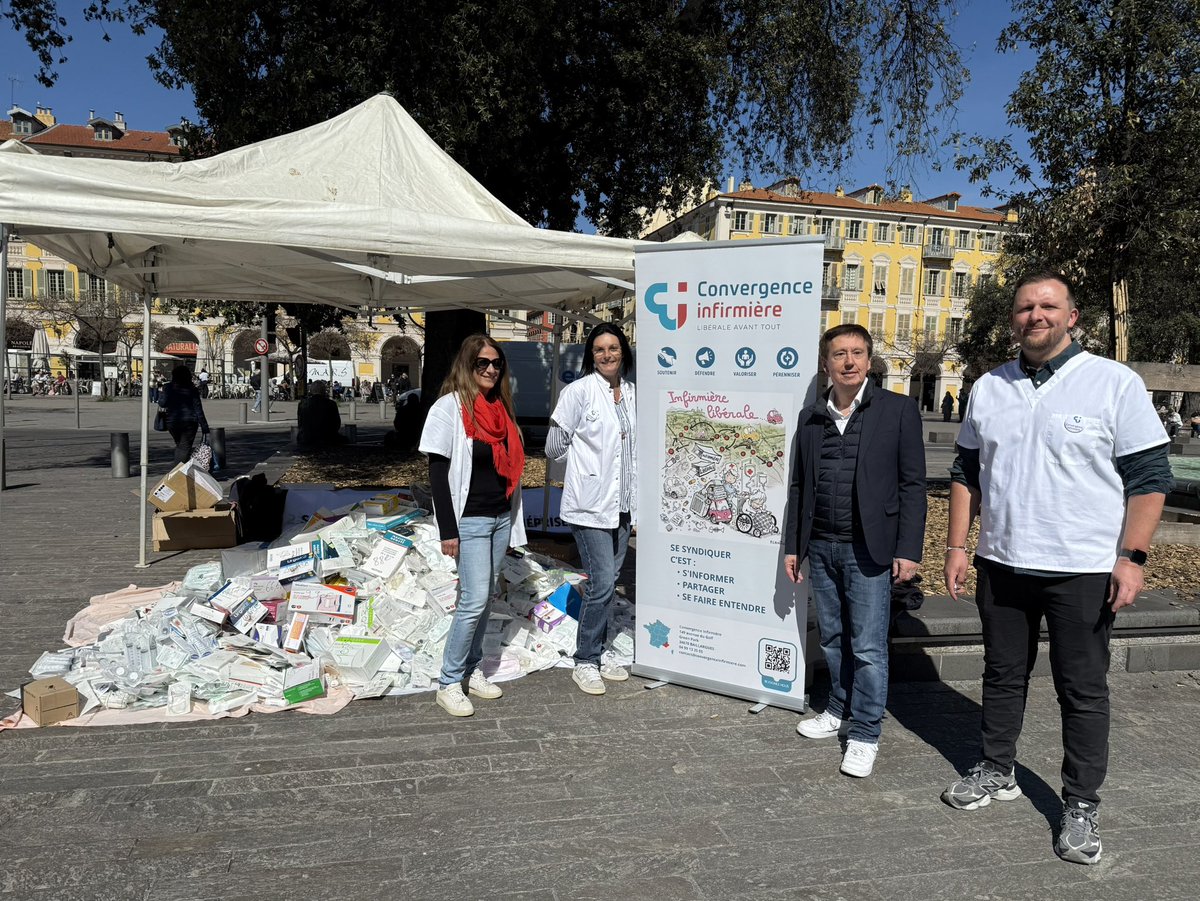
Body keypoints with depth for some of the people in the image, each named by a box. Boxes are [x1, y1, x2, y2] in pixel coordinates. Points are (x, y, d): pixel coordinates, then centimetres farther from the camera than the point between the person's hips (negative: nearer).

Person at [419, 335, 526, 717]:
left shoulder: (501, 409, 12)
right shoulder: (449, 407, -8)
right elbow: (438, 473, -11)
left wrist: (513, 521, 14)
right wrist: (448, 530, -15)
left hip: (500, 517, 7)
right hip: (469, 519, -7)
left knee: (486, 597, 11)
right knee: (474, 599, -9)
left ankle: (472, 669, 23)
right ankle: (448, 683, 3)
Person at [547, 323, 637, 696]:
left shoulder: (632, 393, 8)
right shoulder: (579, 391, -10)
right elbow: (554, 447, -4)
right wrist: (586, 459, 7)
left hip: (623, 504, 6)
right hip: (590, 504, -6)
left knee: (609, 581, 13)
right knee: (601, 582, -8)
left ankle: (598, 653, 27)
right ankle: (585, 662, 9)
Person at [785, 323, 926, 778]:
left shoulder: (898, 410, -4)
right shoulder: (810, 417, 9)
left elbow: (912, 484, -5)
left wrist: (908, 549, -10)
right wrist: (792, 545, 11)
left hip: (869, 549, -4)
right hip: (821, 547, 4)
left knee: (868, 647, 0)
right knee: (833, 638, 15)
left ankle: (866, 735, 13)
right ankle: (840, 711, 33)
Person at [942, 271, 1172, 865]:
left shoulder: (1116, 383, -6)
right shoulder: (989, 388, 7)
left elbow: (1149, 477, -6)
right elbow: (966, 473, 12)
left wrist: (1131, 557, -14)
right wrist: (957, 546, 7)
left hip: (1083, 572, -4)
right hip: (1000, 566, 4)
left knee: (1083, 691, 6)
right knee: (1002, 676, 16)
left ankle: (1082, 805, 22)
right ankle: (997, 772, 34)